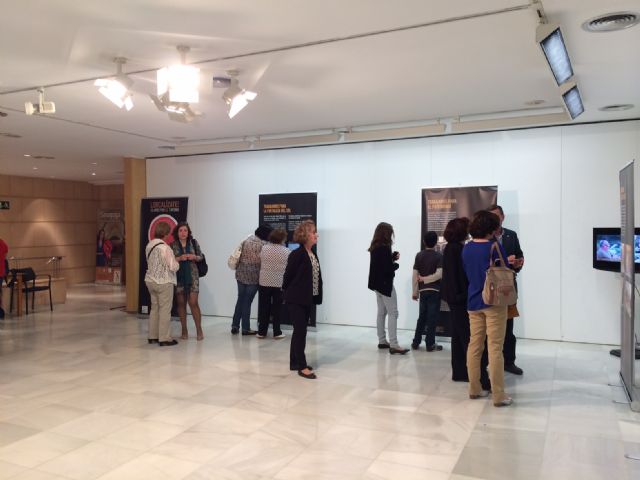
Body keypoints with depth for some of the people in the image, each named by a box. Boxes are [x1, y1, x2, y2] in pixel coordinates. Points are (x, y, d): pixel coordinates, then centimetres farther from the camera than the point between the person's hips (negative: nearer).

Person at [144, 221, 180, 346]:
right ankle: (164, 338, 5)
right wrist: (177, 262, 3)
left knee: (154, 308, 15)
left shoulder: (149, 245, 5)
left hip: (150, 280, 8)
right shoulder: (165, 248, -19)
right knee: (165, 310, 0)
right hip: (164, 282, -8)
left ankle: (153, 336, 21)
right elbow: (173, 267, -18)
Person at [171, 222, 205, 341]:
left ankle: (199, 330, 4)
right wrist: (179, 258, -17)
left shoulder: (194, 242, 4)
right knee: (181, 303, 7)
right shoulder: (172, 245, 1)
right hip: (178, 277, 1)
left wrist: (194, 257, -11)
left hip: (192, 276, -1)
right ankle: (184, 330, 19)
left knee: (193, 303, -7)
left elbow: (201, 257, 10)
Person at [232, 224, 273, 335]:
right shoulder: (263, 244, -14)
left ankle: (235, 326, 19)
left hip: (240, 274, 6)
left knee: (240, 299, 16)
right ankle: (245, 328, 11)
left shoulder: (246, 241, 5)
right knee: (247, 301, 3)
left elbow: (239, 256, 10)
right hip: (253, 276, -6)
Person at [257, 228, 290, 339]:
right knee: (277, 308, 8)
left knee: (263, 308, 10)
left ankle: (261, 331, 16)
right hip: (279, 283, -2)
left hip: (264, 282, 2)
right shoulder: (286, 252, -8)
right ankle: (277, 332, 13)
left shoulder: (264, 248, -3)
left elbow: (260, 263, 5)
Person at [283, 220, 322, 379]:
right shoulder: (297, 254, -15)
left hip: (307, 299, 8)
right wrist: (288, 294, -1)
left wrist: (317, 296, 8)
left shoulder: (312, 254, 10)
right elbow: (288, 276, -11)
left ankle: (295, 362, 24)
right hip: (296, 299, -8)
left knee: (299, 330, 14)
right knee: (300, 331, -6)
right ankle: (302, 366, 1)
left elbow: (316, 276, 12)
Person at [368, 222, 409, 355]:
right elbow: (388, 268, -22)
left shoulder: (374, 247, 8)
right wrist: (396, 264, -4)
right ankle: (393, 345, -11)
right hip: (385, 284, -9)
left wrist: (393, 257, 3)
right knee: (393, 313, -8)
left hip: (377, 283, 9)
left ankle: (382, 341, 19)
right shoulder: (384, 248, -19)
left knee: (381, 312, 14)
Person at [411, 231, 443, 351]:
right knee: (432, 317, 2)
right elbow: (439, 274, -18)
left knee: (422, 316, 14)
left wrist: (414, 291, 8)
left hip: (422, 290, 4)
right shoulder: (439, 256, -7)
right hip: (434, 290, -4)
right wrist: (426, 279, -7)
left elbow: (415, 275, 2)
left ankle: (416, 342, 17)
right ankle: (430, 344, 6)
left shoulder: (419, 255, 2)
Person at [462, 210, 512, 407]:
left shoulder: (466, 248, 5)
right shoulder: (494, 246, -11)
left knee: (474, 346, 11)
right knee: (495, 348, -1)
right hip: (494, 302, -5)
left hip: (473, 302, 6)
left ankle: (474, 389, 19)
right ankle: (498, 395, 4)